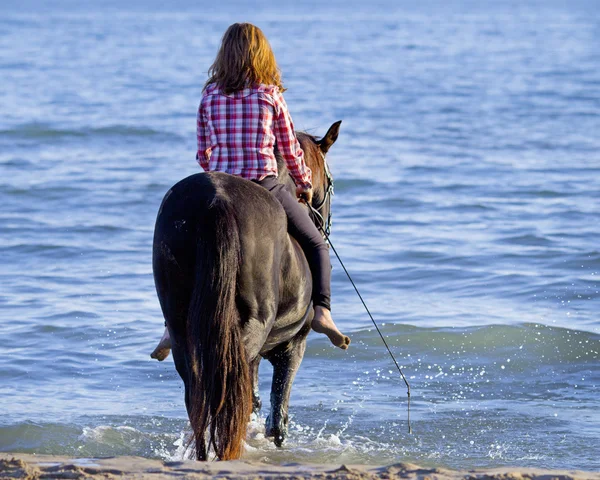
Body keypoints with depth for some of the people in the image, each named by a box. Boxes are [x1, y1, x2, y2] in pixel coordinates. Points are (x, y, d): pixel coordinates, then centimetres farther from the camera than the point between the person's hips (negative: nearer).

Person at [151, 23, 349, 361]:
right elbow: (291, 150, 7)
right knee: (316, 245, 14)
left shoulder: (210, 95, 5)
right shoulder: (271, 94, 0)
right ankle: (322, 311, -6)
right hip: (264, 187, -2)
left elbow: (203, 154, 11)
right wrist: (305, 185, 24)